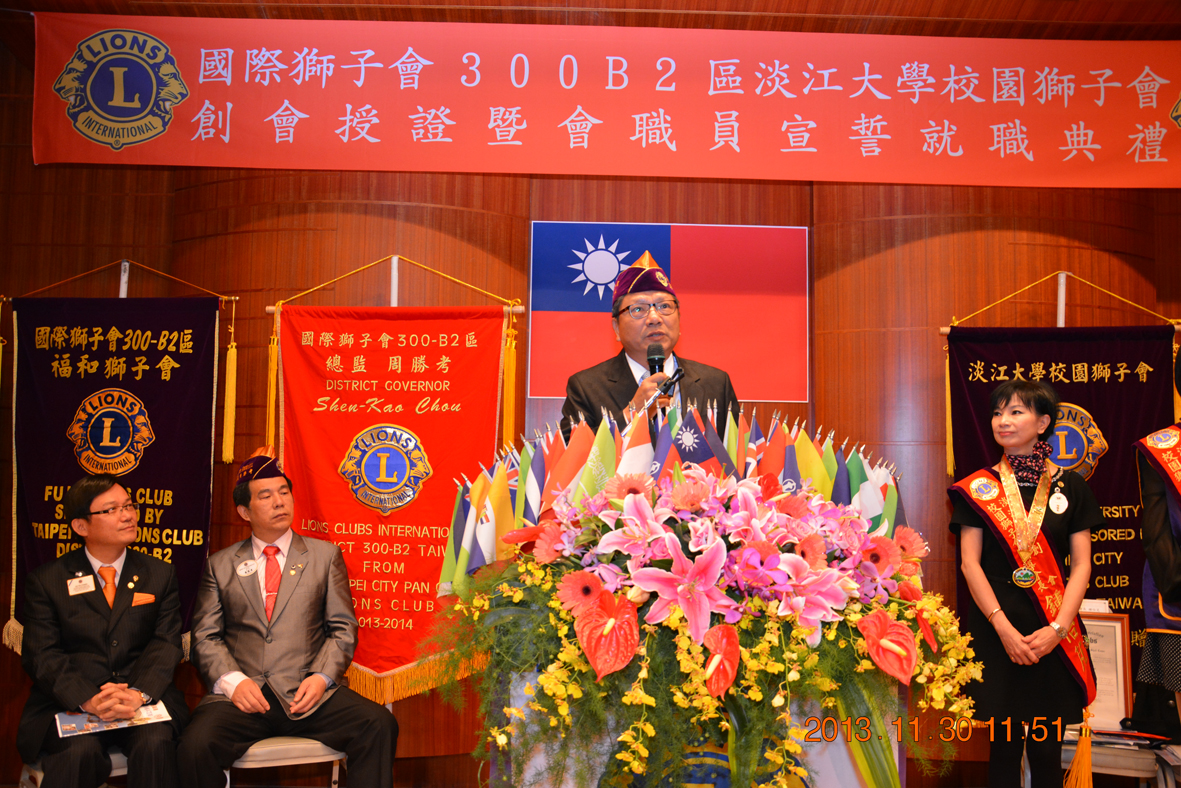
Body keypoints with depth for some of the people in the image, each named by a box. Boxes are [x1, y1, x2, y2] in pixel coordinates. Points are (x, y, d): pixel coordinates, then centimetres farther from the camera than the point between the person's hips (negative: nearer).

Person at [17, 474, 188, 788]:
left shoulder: (160, 575, 11)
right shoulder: (46, 580, 8)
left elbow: (166, 644, 2)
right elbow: (41, 654, -2)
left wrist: (139, 693, -19)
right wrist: (88, 700, -20)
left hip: (145, 699, 1)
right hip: (72, 701, -1)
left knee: (156, 743, -29)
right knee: (79, 751, -31)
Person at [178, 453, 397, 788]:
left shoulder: (325, 555, 13)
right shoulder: (220, 565, 15)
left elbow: (343, 628, 9)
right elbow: (205, 635, 9)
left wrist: (322, 677, -8)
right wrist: (232, 680, -9)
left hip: (307, 693, 0)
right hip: (242, 695, 0)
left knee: (379, 725, -26)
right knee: (197, 744, -31)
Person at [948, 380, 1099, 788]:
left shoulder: (1070, 486, 5)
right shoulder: (979, 488, 3)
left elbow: (1081, 564, 2)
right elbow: (970, 563, -2)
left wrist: (1057, 628, -10)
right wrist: (1004, 628, -11)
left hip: (1055, 633, 1)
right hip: (997, 627, -1)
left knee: (1047, 747, 5)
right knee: (1004, 743, 3)